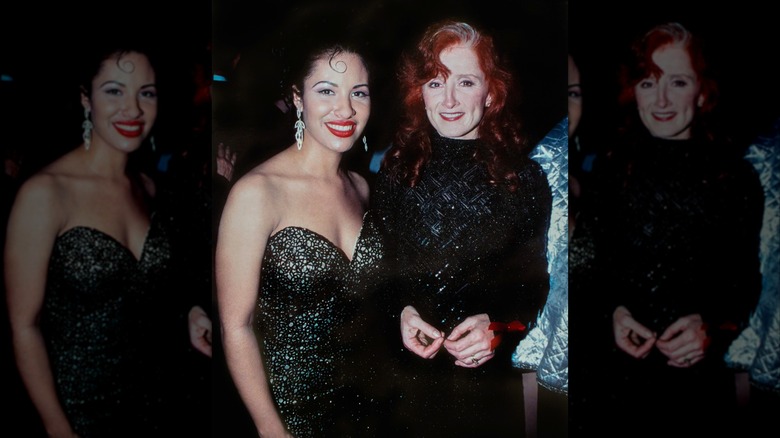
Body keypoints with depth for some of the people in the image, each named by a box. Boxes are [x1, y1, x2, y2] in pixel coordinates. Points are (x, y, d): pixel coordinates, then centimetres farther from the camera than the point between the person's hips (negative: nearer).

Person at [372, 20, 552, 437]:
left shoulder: (523, 177, -5)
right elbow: (378, 266, 5)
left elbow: (534, 282, 0)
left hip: (488, 376, 0)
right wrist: (400, 312, -12)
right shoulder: (396, 169, -2)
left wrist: (499, 327, -16)